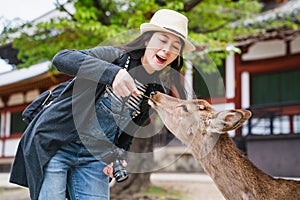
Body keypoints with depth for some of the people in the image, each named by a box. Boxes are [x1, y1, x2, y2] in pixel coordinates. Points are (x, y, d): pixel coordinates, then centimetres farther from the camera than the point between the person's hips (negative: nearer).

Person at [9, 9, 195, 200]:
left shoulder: (157, 93, 3)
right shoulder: (115, 56, -12)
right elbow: (62, 58, -29)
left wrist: (118, 158, -6)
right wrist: (112, 72, -43)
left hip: (94, 159, 5)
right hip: (54, 146, -4)